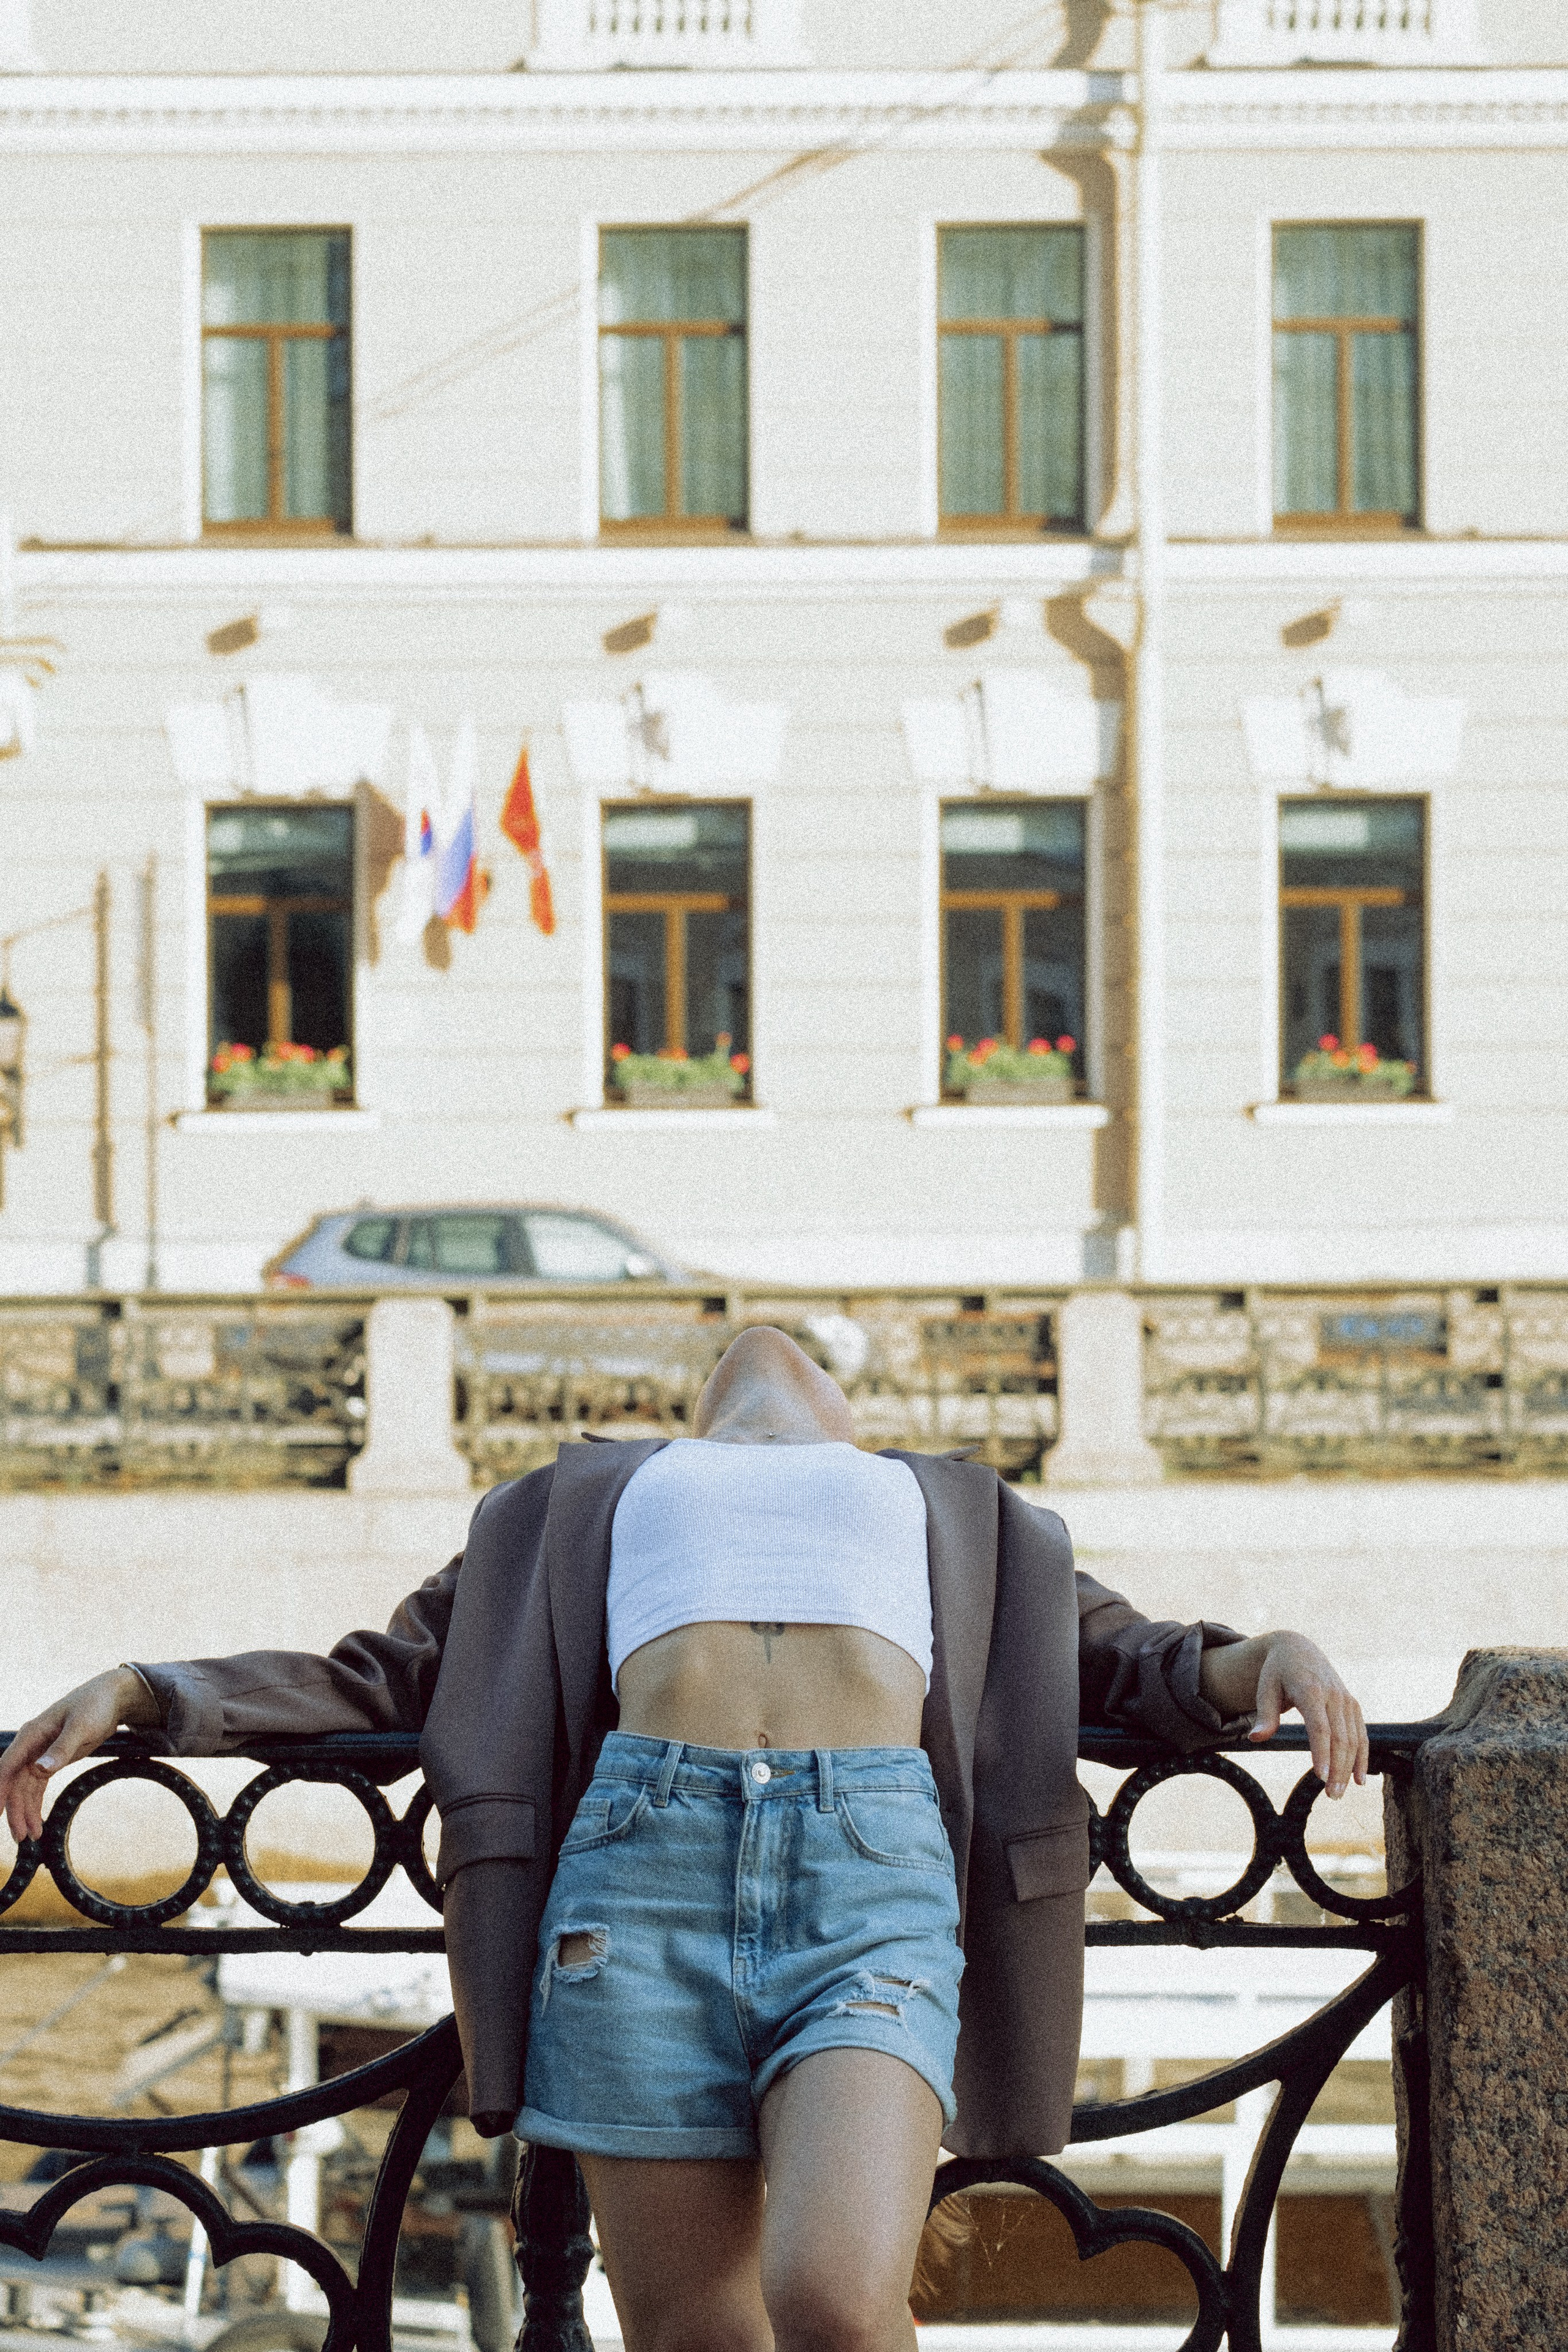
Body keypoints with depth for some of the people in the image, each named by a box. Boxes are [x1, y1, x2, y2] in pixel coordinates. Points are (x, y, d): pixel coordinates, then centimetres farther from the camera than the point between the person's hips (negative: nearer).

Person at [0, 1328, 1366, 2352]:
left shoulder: (957, 1513, 35)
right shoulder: (587, 1502, 34)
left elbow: (1130, 1662, 26)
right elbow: (390, 1676, 29)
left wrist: (1260, 1661, 2)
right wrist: (141, 1694, 15)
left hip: (878, 1859, -1)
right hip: (646, 1849, 1)